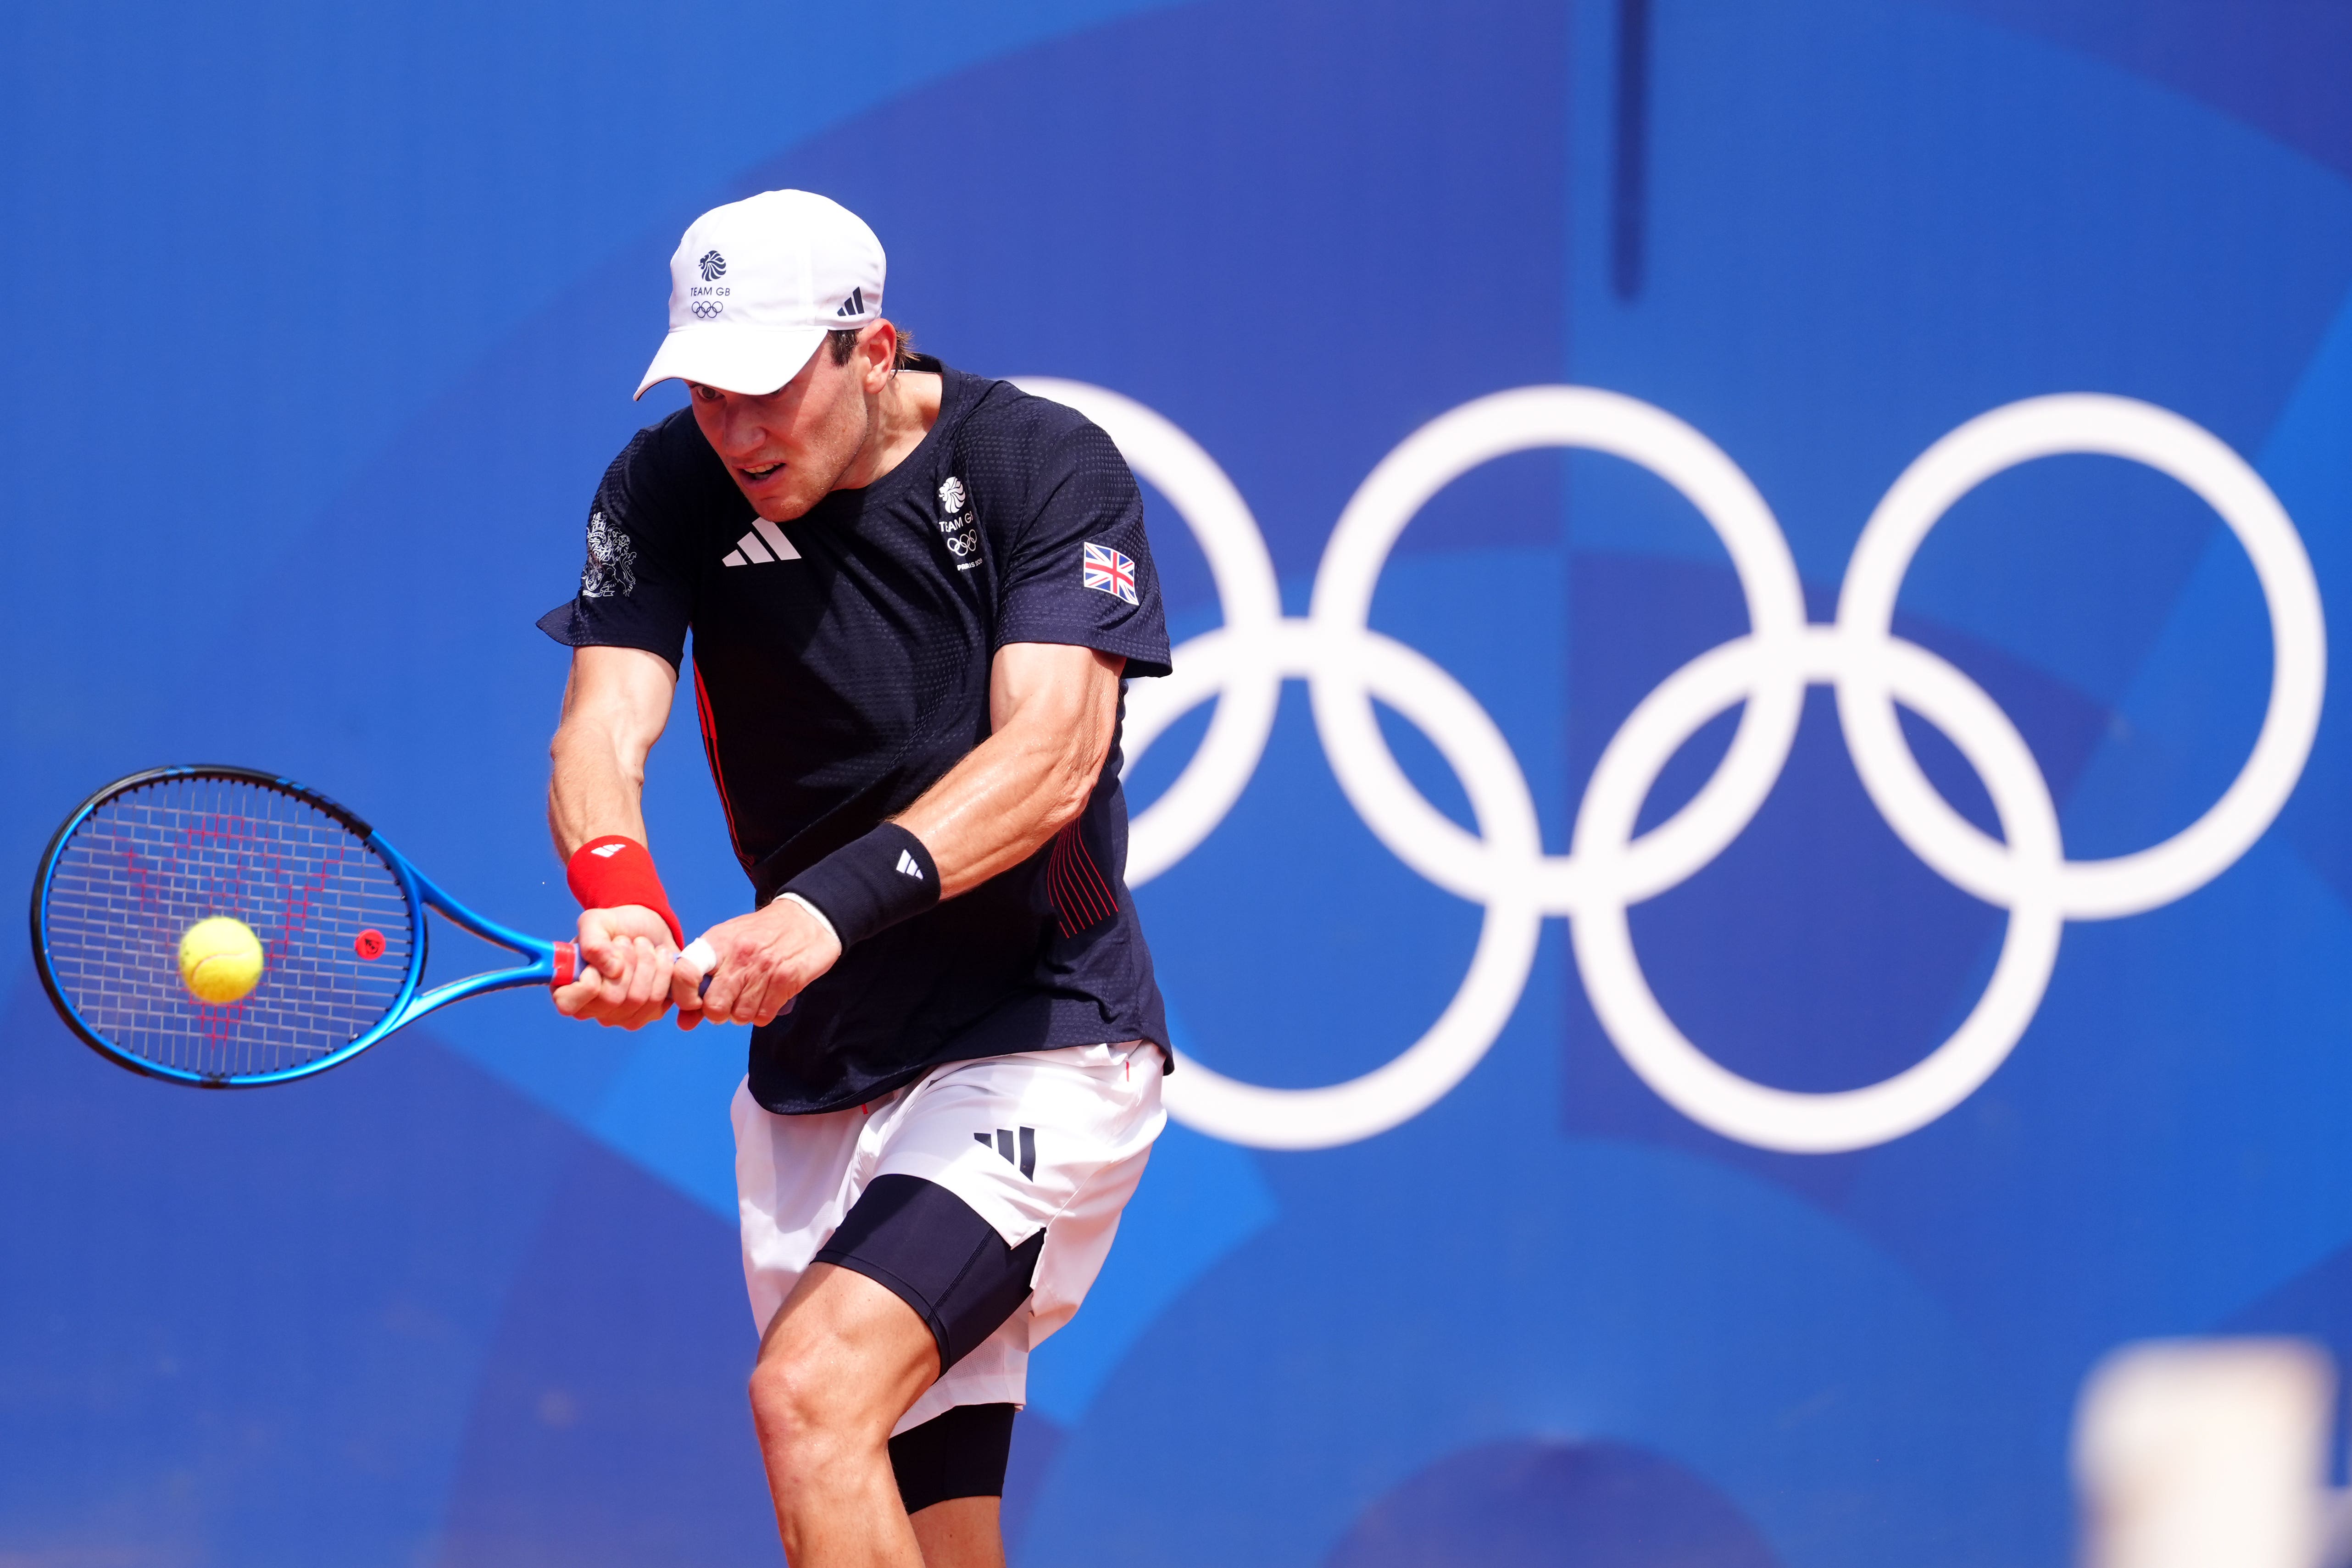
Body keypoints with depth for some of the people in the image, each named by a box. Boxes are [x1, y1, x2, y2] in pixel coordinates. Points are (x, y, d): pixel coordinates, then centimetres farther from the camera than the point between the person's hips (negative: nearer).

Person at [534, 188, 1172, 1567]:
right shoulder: (671, 491, -3)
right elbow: (604, 728, -15)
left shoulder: (1050, 469, -13)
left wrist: (836, 906, -40)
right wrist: (619, 898, -38)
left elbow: (1046, 761, -25)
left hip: (1038, 1048, -5)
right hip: (817, 1078, 5)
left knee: (811, 1394, -25)